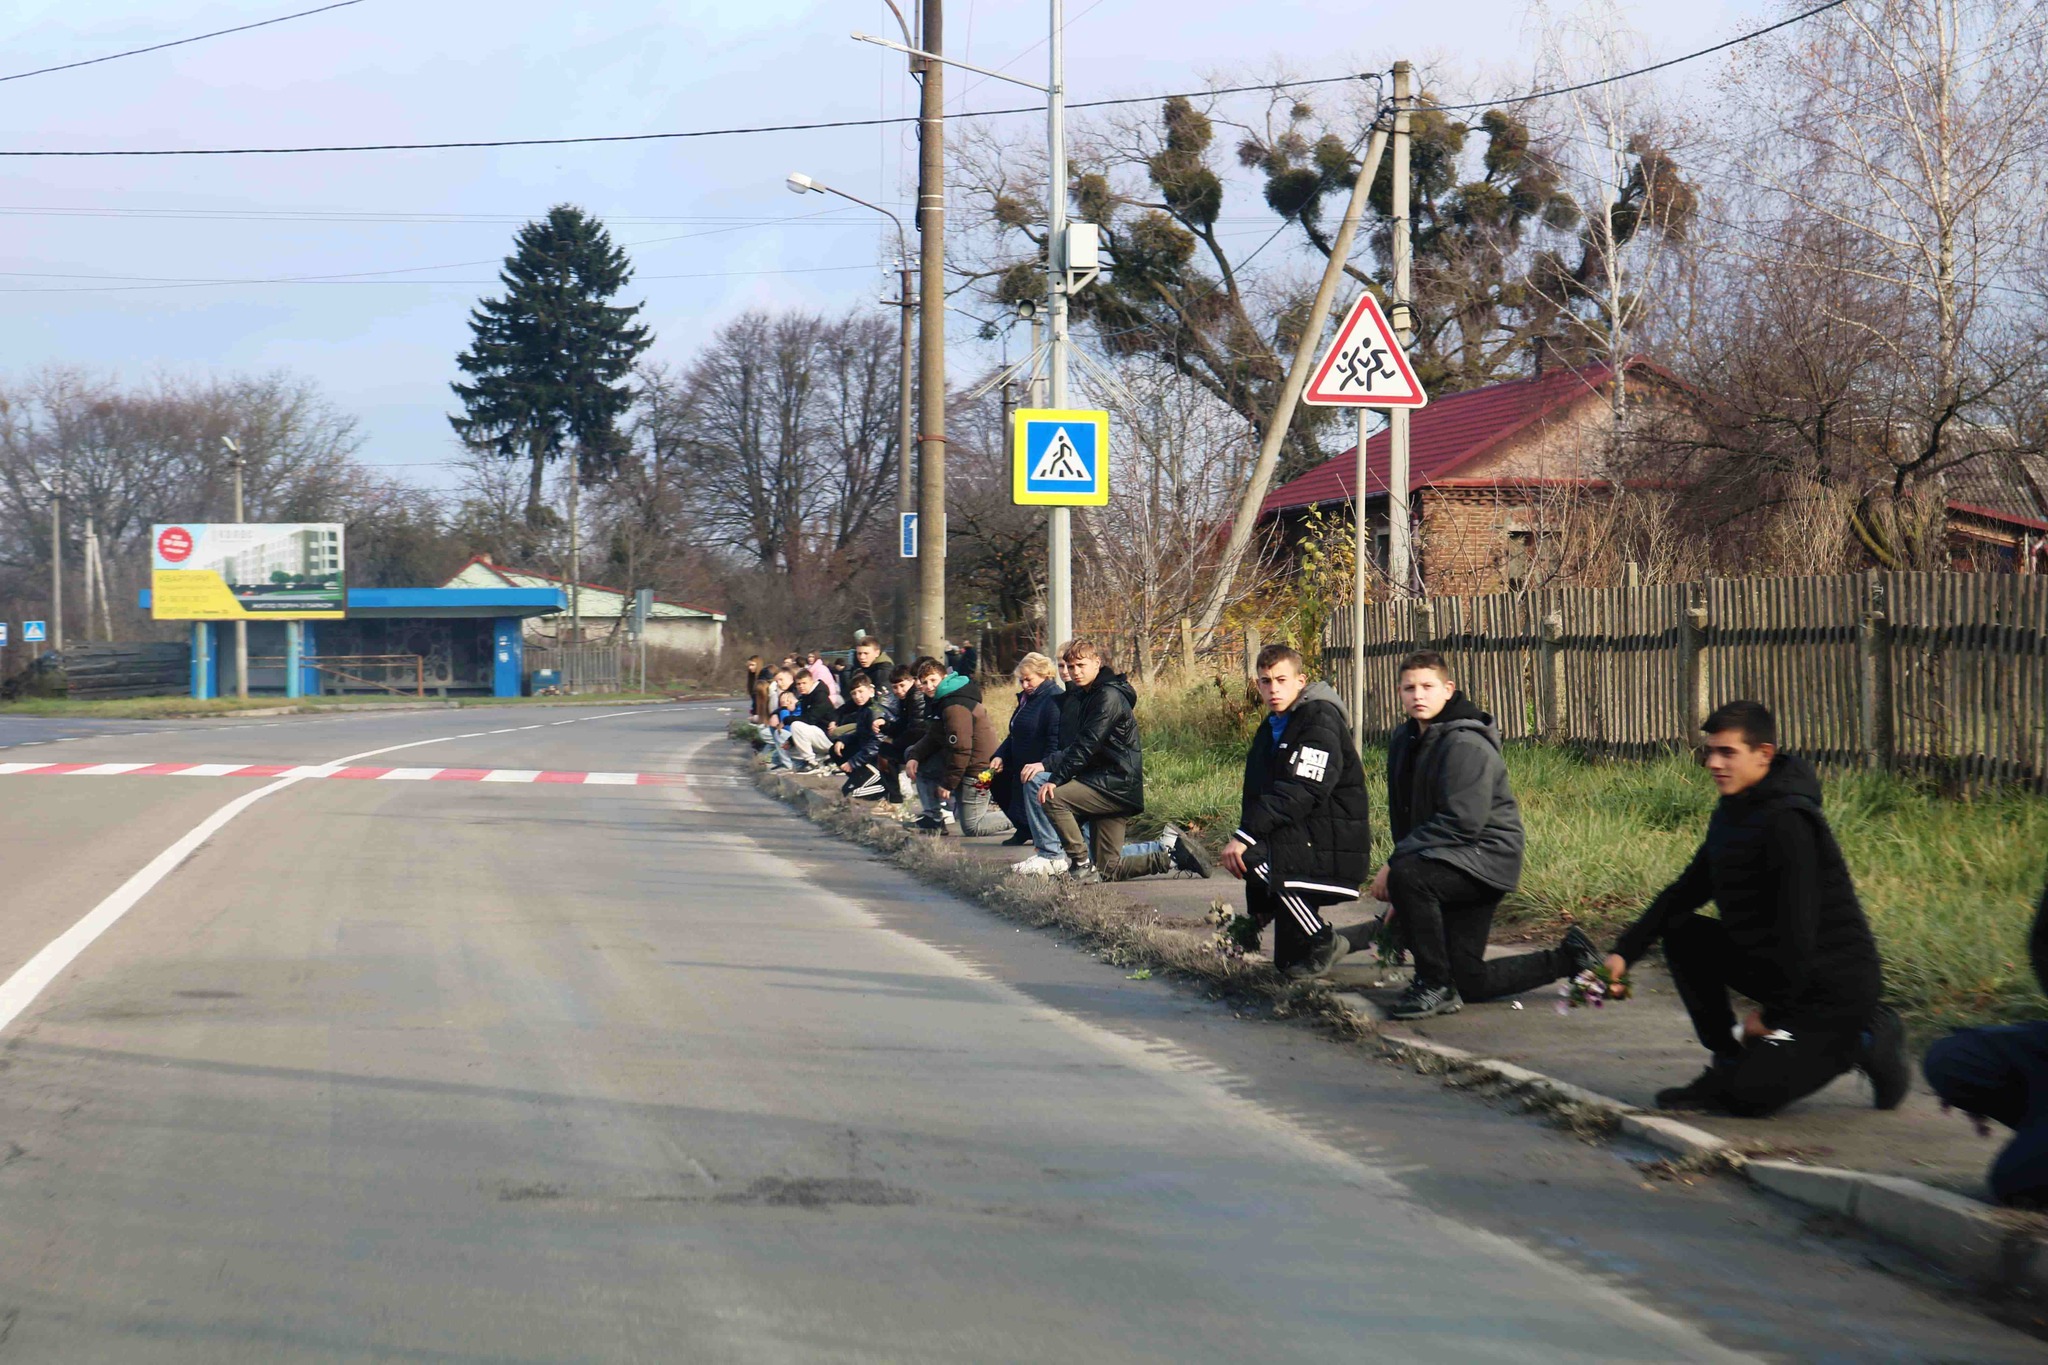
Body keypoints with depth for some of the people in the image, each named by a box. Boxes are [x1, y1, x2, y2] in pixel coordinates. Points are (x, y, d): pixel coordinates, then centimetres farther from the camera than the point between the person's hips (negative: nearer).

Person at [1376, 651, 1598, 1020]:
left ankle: (1436, 986, -22)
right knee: (1470, 983, 6)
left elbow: (1462, 822, -28)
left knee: (1406, 875, -35)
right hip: (1458, 865, 9)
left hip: (1489, 856, -9)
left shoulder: (1466, 744, -19)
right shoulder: (1406, 742, 9)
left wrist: (1395, 862, -28)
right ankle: (1570, 959, 25)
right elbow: (1403, 818, 15)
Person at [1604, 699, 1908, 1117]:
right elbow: (1686, 891, 14)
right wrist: (1623, 953, 3)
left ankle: (1863, 1041, 3)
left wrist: (1773, 1012, -17)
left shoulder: (1789, 821, -22)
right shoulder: (1732, 814, 9)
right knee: (1682, 933, 2)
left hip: (1835, 986, -9)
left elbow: (1798, 927, -25)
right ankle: (1729, 1064, 6)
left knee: (1747, 1096, -14)